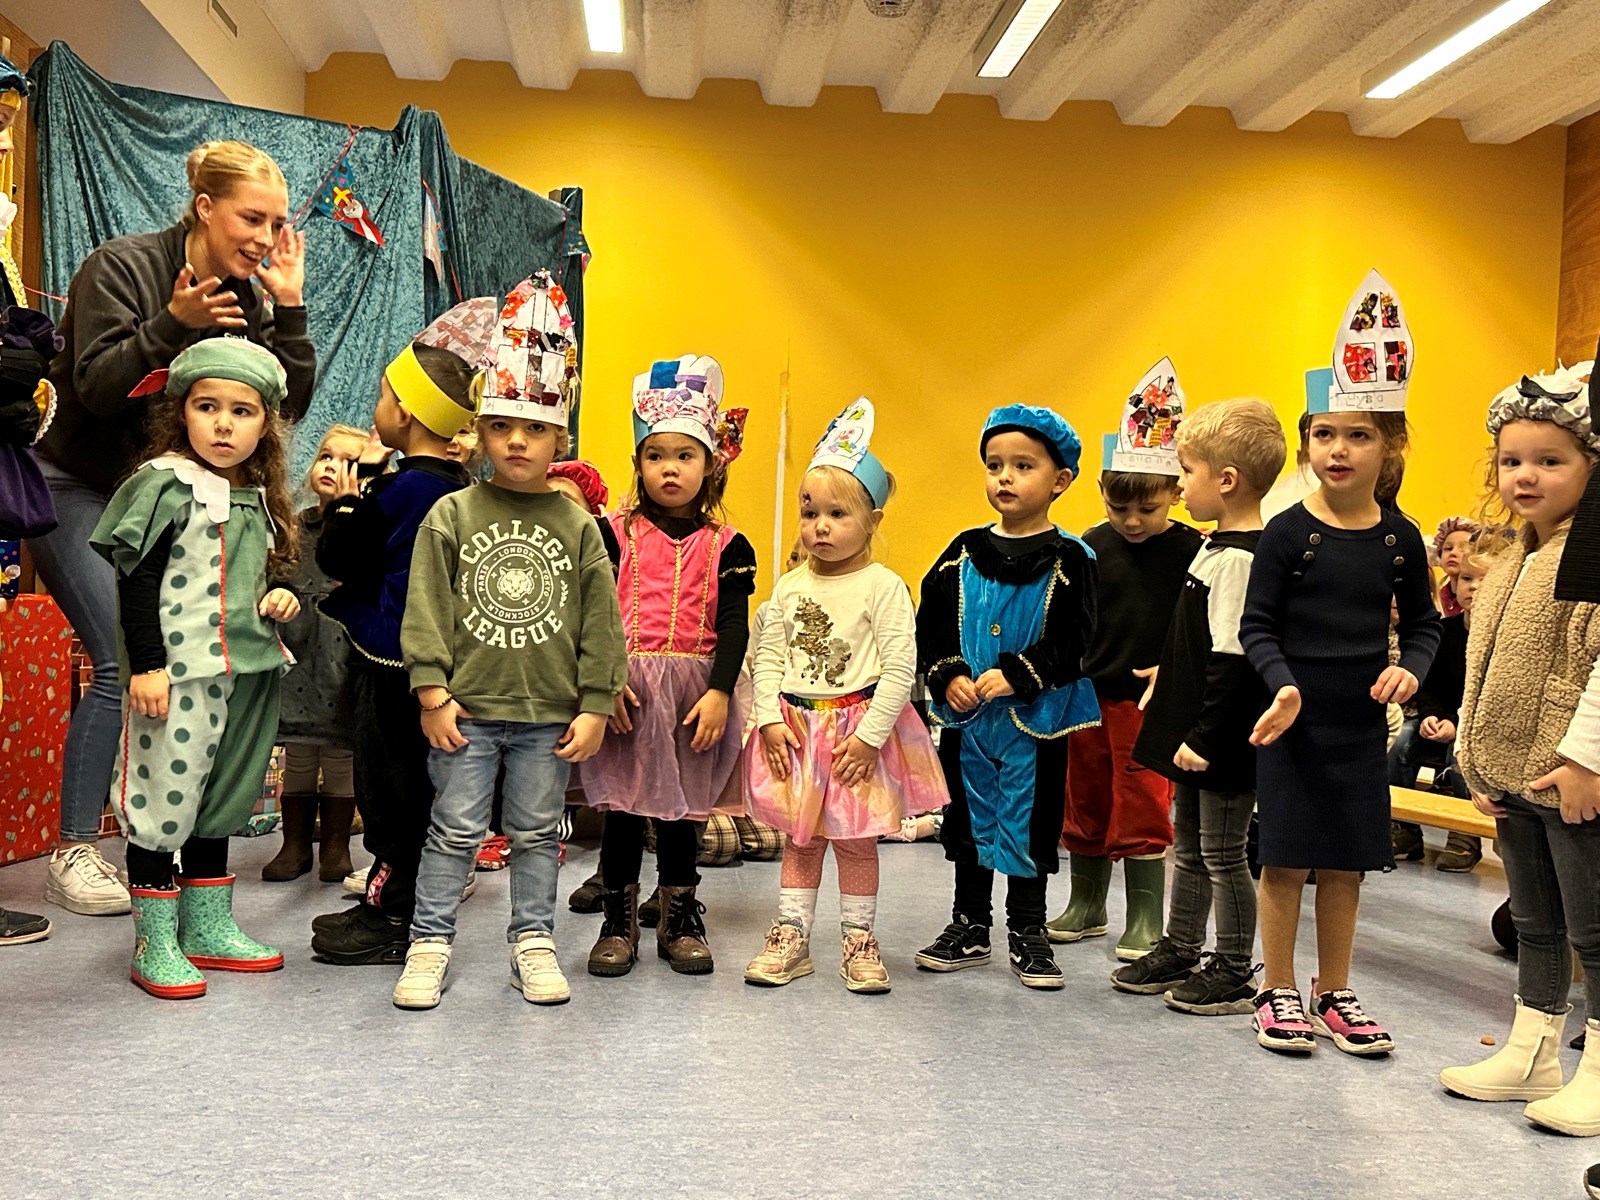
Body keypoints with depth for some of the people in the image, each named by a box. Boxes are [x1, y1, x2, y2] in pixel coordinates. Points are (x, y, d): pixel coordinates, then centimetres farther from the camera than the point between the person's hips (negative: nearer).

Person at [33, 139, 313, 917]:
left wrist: (288, 310, -14)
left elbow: (288, 406, -5)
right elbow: (95, 389, -20)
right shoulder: (121, 267, -14)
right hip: (76, 488, -6)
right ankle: (73, 854, -6)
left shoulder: (251, 293, 1)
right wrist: (172, 323, -30)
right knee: (125, 661, -16)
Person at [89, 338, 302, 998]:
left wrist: (277, 597, 4)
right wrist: (145, 665, -16)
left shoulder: (259, 498, 12)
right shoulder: (166, 485, -8)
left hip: (245, 671, 8)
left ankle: (209, 928, 28)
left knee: (220, 799, 16)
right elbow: (137, 579, -12)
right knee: (164, 800, -2)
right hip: (178, 672, -7)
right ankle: (155, 946, 10)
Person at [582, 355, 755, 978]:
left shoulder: (726, 546, 4)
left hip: (695, 687, 1)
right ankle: (619, 921, 18)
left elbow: (733, 625, -1)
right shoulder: (617, 534, 3)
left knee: (684, 807, 10)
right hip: (627, 688, 0)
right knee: (622, 803, 5)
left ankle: (680, 919, 24)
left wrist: (719, 692, -12)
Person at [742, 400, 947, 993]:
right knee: (799, 837, 12)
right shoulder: (790, 587, 4)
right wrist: (770, 720, -7)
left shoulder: (884, 587, -10)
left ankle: (859, 940, 21)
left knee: (856, 840, 7)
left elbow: (900, 667, -14)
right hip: (796, 730, 4)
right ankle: (791, 936, 21)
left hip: (859, 729, -4)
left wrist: (869, 735, -16)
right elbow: (768, 657, 4)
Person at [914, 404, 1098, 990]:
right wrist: (948, 677, -11)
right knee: (969, 816, 13)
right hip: (965, 716, 4)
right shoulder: (964, 553, 4)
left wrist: (1015, 676, -21)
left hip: (1036, 720, -3)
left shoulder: (1069, 560, -6)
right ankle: (969, 928, 26)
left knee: (1030, 821, 6)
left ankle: (1027, 933, 21)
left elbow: (1073, 640, -13)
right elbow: (930, 624, 3)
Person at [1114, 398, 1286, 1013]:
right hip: (1195, 735, 10)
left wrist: (1206, 737, -23)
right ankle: (1179, 953, 33)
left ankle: (1235, 974, 16)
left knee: (1223, 855, 3)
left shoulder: (1238, 559, -21)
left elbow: (1233, 661, -25)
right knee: (1190, 848, 20)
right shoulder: (1217, 547, 10)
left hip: (1223, 745, -10)